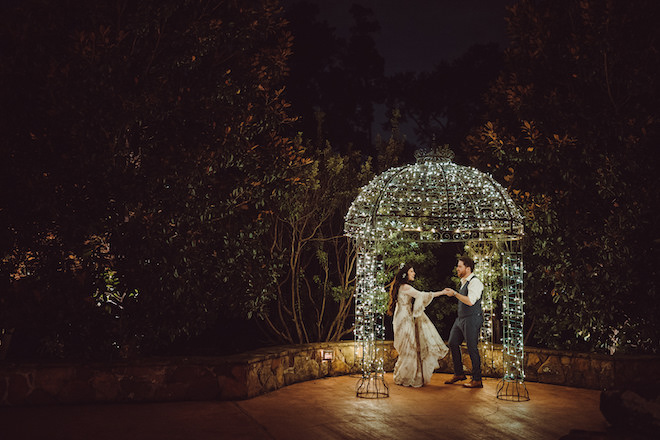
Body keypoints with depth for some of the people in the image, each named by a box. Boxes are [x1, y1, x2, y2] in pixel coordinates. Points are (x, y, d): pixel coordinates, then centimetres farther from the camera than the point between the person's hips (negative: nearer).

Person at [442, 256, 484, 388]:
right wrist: (452, 292, 13)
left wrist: (455, 293, -19)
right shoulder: (464, 282, 14)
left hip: (472, 319, -10)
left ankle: (477, 380, 4)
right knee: (453, 343, 13)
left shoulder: (474, 282, -15)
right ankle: (459, 374, 26)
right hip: (461, 318, 10)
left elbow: (470, 301, -25)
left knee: (472, 348, -5)